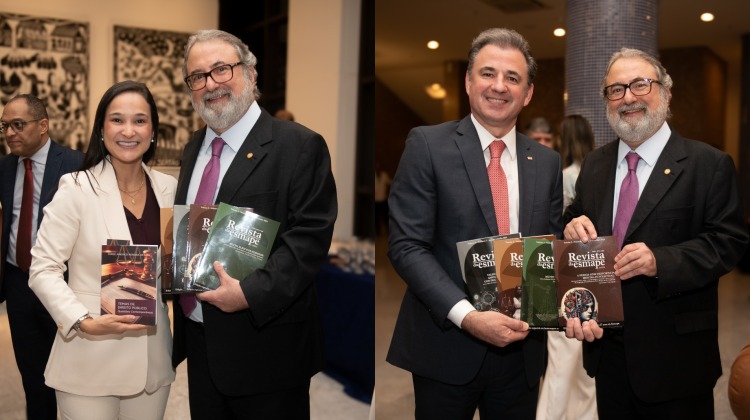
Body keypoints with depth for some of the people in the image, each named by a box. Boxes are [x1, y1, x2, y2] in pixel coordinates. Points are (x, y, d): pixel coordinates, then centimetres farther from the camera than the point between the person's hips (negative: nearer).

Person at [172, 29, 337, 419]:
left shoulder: (299, 146, -13)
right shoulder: (195, 147, 12)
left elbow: (310, 236, -19)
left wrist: (251, 292, -26)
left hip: (264, 346, -7)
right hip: (199, 340, 7)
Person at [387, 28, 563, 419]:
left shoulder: (547, 162, 7)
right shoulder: (428, 145, -6)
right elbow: (406, 246, -12)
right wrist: (467, 315, -21)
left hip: (521, 350, 4)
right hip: (446, 347, -4)